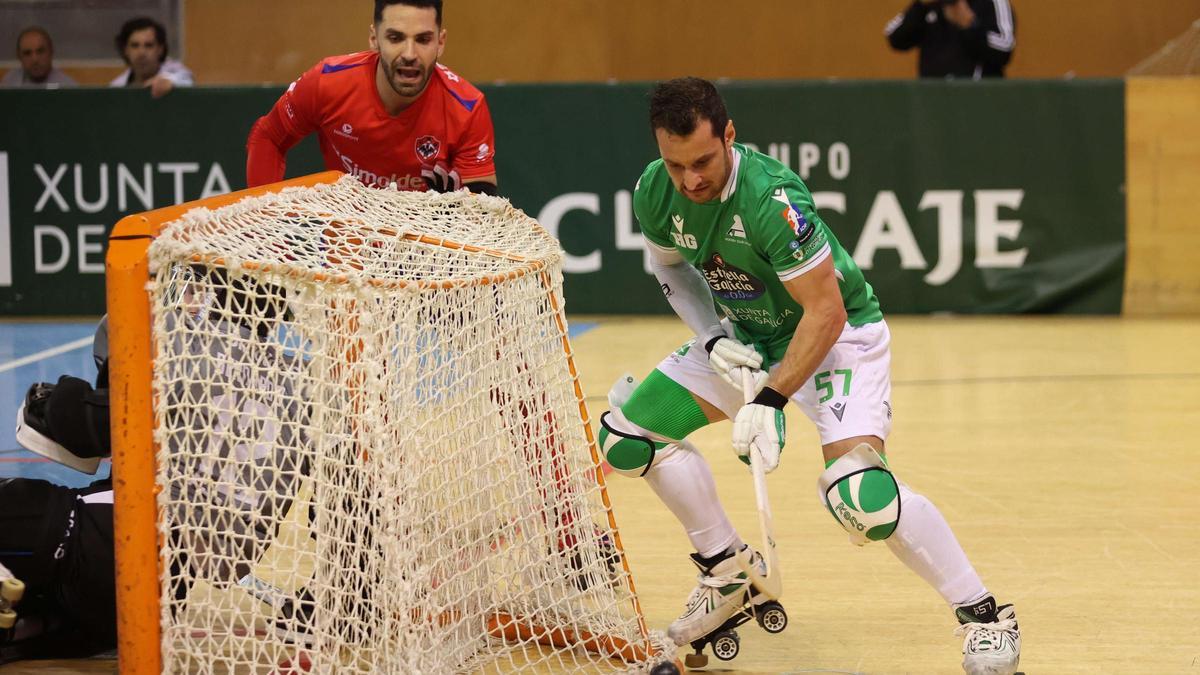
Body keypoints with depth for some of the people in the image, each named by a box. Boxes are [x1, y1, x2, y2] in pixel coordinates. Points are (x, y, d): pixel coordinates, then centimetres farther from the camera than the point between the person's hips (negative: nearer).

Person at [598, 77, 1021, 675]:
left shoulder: (770, 198, -33)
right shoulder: (653, 192, -13)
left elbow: (826, 311, -28)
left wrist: (770, 402, -32)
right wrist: (713, 339, -7)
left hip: (839, 334, -7)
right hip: (746, 338, 7)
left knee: (857, 490, -29)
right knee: (627, 434, 1)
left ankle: (985, 616, -12)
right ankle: (728, 571, 20)